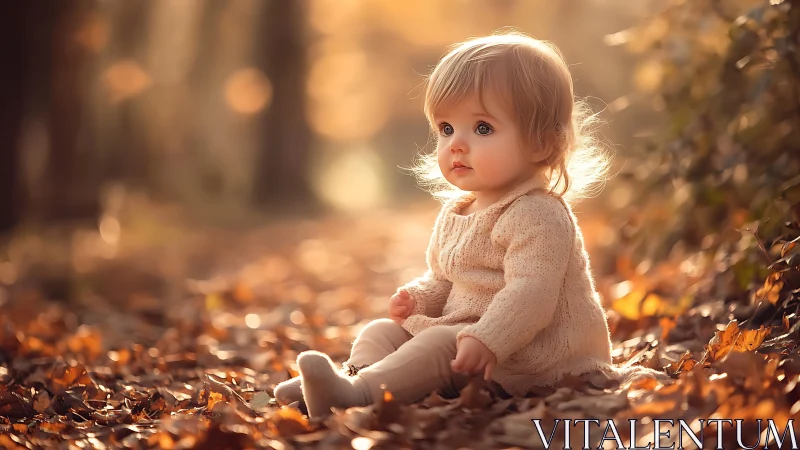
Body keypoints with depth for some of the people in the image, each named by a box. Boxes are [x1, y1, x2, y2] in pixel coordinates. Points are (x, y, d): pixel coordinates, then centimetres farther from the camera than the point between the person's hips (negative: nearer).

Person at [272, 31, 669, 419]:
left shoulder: (536, 215, -17)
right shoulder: (456, 212, 14)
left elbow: (531, 293, -29)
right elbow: (443, 281, 26)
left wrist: (487, 342, -41)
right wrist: (417, 298, 4)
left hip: (532, 354, -10)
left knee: (442, 345, -31)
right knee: (381, 333, 4)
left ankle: (359, 393, -45)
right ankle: (356, 376, -22)